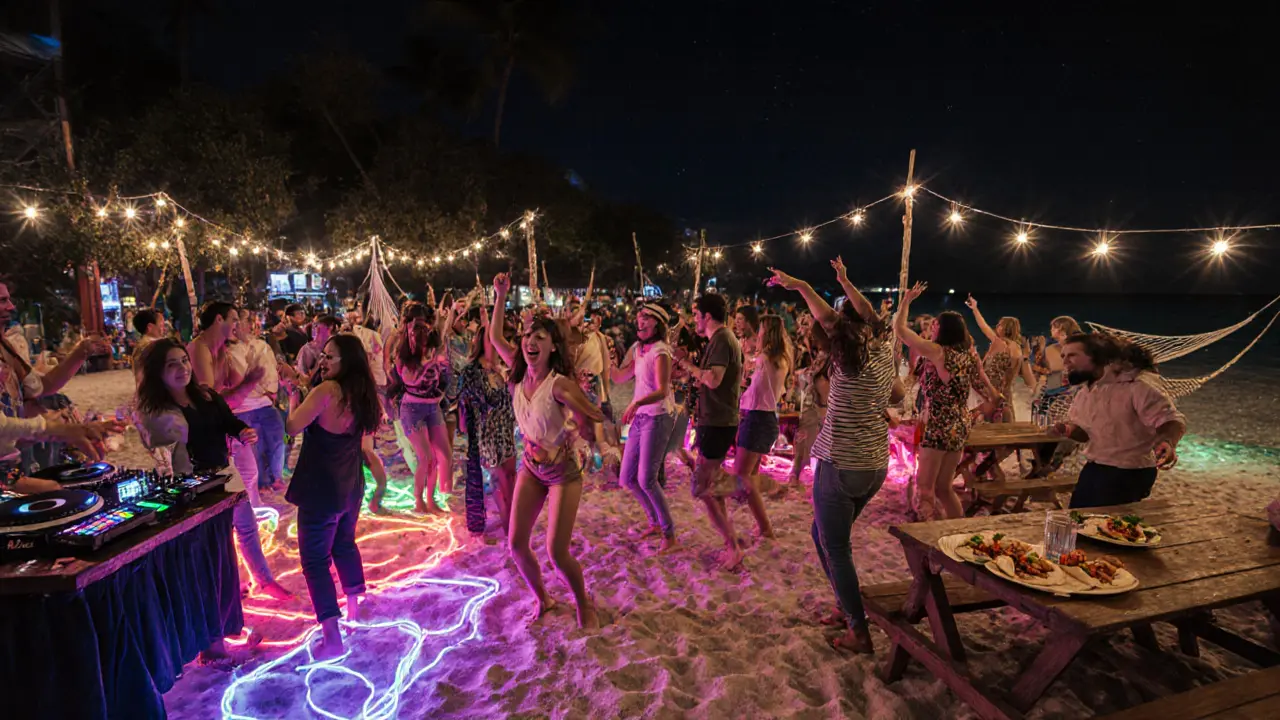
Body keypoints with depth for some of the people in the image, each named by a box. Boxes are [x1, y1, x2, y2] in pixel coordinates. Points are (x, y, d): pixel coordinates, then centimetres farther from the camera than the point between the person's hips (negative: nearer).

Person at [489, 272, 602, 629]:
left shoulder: (559, 384, -23)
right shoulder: (520, 373, -5)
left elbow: (596, 418, -20)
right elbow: (495, 337, 3)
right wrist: (500, 297, -1)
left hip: (563, 471, -6)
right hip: (531, 468, 6)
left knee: (557, 552, -7)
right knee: (516, 544, 6)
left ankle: (584, 604, 22)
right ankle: (542, 598, 32)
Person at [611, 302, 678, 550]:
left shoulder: (660, 351, -14)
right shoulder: (638, 349, 10)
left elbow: (662, 390, -25)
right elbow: (620, 377, 12)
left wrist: (636, 402, -40)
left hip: (657, 418, -8)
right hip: (640, 417, 8)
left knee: (646, 479, -9)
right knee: (627, 478, 11)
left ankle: (669, 535, 6)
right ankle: (655, 522, 31)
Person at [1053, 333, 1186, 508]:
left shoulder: (1135, 385, -19)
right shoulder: (1083, 393, 8)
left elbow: (1171, 419, -21)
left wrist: (1168, 443, -43)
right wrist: (1070, 431, -3)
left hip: (1129, 473, -8)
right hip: (1093, 469, 8)